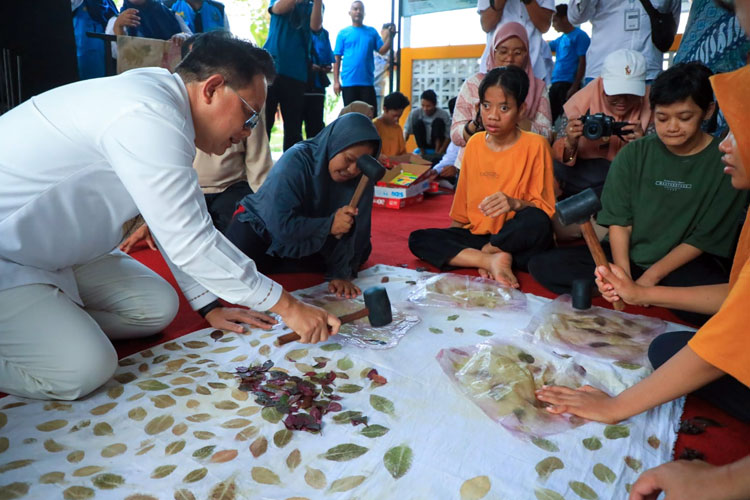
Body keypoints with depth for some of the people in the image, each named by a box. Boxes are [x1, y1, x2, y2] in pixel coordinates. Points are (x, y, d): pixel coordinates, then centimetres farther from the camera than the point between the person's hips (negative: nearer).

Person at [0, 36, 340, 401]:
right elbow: (191, 242, -29)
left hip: (50, 249, 9)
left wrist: (209, 305, 9)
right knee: (84, 369, -21)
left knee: (158, 307, 1)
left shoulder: (157, 101, 1)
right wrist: (286, 306, -20)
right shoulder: (147, 118, -29)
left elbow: (178, 223, 7)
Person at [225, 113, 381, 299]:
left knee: (361, 250, -4)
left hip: (309, 245, 6)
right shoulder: (296, 161, -29)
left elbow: (353, 231, -14)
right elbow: (280, 224, -36)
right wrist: (329, 224, -36)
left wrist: (341, 274, -22)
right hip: (262, 227, -5)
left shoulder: (362, 178, -16)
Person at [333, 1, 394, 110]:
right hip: (348, 82, -1)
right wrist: (336, 81, -4)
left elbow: (383, 51, 7)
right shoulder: (343, 33, 6)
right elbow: (337, 59, 3)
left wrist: (390, 36, -8)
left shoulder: (372, 31, 12)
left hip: (367, 82, 1)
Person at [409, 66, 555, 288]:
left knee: (535, 220, -37)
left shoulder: (535, 145, -8)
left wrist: (515, 203, -30)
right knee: (417, 239, -14)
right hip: (476, 236, 4)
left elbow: (546, 210, -11)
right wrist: (450, 242, 8)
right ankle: (492, 260, -24)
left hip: (514, 239, -4)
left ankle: (485, 254, -11)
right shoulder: (474, 143, 6)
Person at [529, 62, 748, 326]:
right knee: (543, 266, -17)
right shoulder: (634, 154, -1)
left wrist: (651, 277, -15)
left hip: (684, 263, -2)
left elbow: (705, 238, -7)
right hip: (628, 255, 3)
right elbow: (618, 220, -6)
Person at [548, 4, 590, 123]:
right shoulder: (560, 39, 18)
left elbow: (582, 63, -10)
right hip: (556, 84, 8)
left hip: (569, 84, -8)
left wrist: (575, 87, -17)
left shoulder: (579, 36, -4)